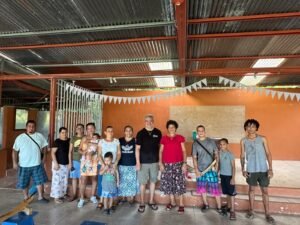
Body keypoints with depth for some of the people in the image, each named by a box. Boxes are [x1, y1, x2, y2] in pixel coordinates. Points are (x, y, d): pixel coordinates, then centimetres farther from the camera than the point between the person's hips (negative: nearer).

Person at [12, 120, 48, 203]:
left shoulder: (40, 136, -1)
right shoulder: (20, 137, -5)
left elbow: (44, 147, 10)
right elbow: (15, 151, -1)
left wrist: (44, 156, 3)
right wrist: (15, 162, -6)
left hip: (37, 164, 1)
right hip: (24, 165, -1)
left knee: (40, 181, 6)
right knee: (24, 183, 12)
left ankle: (40, 197, 20)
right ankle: (26, 197, 33)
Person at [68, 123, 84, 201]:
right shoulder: (73, 138, 4)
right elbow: (70, 151, 5)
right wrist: (70, 162, -1)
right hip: (74, 160, 2)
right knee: (74, 178, 9)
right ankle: (74, 194, 22)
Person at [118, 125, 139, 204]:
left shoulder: (135, 141, -2)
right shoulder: (120, 140, 3)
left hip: (132, 165, -1)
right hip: (122, 165, 2)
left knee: (131, 181, 5)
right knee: (122, 181, 7)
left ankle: (131, 198, 19)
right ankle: (123, 197, 23)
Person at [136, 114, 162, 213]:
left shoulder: (158, 133, -1)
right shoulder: (140, 133, -6)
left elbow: (160, 146, 9)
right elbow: (137, 148, -5)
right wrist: (137, 162, -10)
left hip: (154, 161, 2)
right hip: (143, 162, -2)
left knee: (153, 181, 13)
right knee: (142, 183, 4)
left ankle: (151, 201, 29)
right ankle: (142, 203, 20)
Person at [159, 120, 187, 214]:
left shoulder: (180, 138, 1)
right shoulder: (163, 138, 4)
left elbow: (184, 151, 0)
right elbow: (161, 151, 6)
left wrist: (184, 163, -7)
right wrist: (160, 163, -3)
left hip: (178, 164, -2)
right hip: (167, 165, 2)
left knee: (179, 184, 0)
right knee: (168, 184, 8)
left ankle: (181, 204, 13)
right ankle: (172, 202, 25)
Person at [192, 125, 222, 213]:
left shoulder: (211, 141, -1)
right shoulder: (195, 143, 1)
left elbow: (216, 154, 2)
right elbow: (194, 158, 3)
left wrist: (217, 164, -12)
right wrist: (196, 170, -4)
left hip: (211, 169, -1)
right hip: (200, 170, 2)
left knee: (215, 188, 1)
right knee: (202, 188, 12)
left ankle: (219, 207, 15)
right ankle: (205, 204, 31)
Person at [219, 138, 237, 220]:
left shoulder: (230, 154, -15)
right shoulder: (219, 153, 2)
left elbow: (233, 166, -14)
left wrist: (233, 178, -17)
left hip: (229, 175, -5)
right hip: (222, 175, 5)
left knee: (231, 193, 1)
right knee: (227, 192, 17)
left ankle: (232, 211, 6)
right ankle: (228, 206, 31)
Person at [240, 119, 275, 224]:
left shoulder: (262, 139, -4)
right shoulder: (243, 141, -1)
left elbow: (268, 154, -2)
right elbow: (242, 156, 3)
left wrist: (270, 168, -9)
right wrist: (243, 169, -2)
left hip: (263, 169, 0)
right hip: (251, 169, 1)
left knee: (265, 191, 8)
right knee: (251, 189, 13)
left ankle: (267, 214, 19)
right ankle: (251, 210, 25)